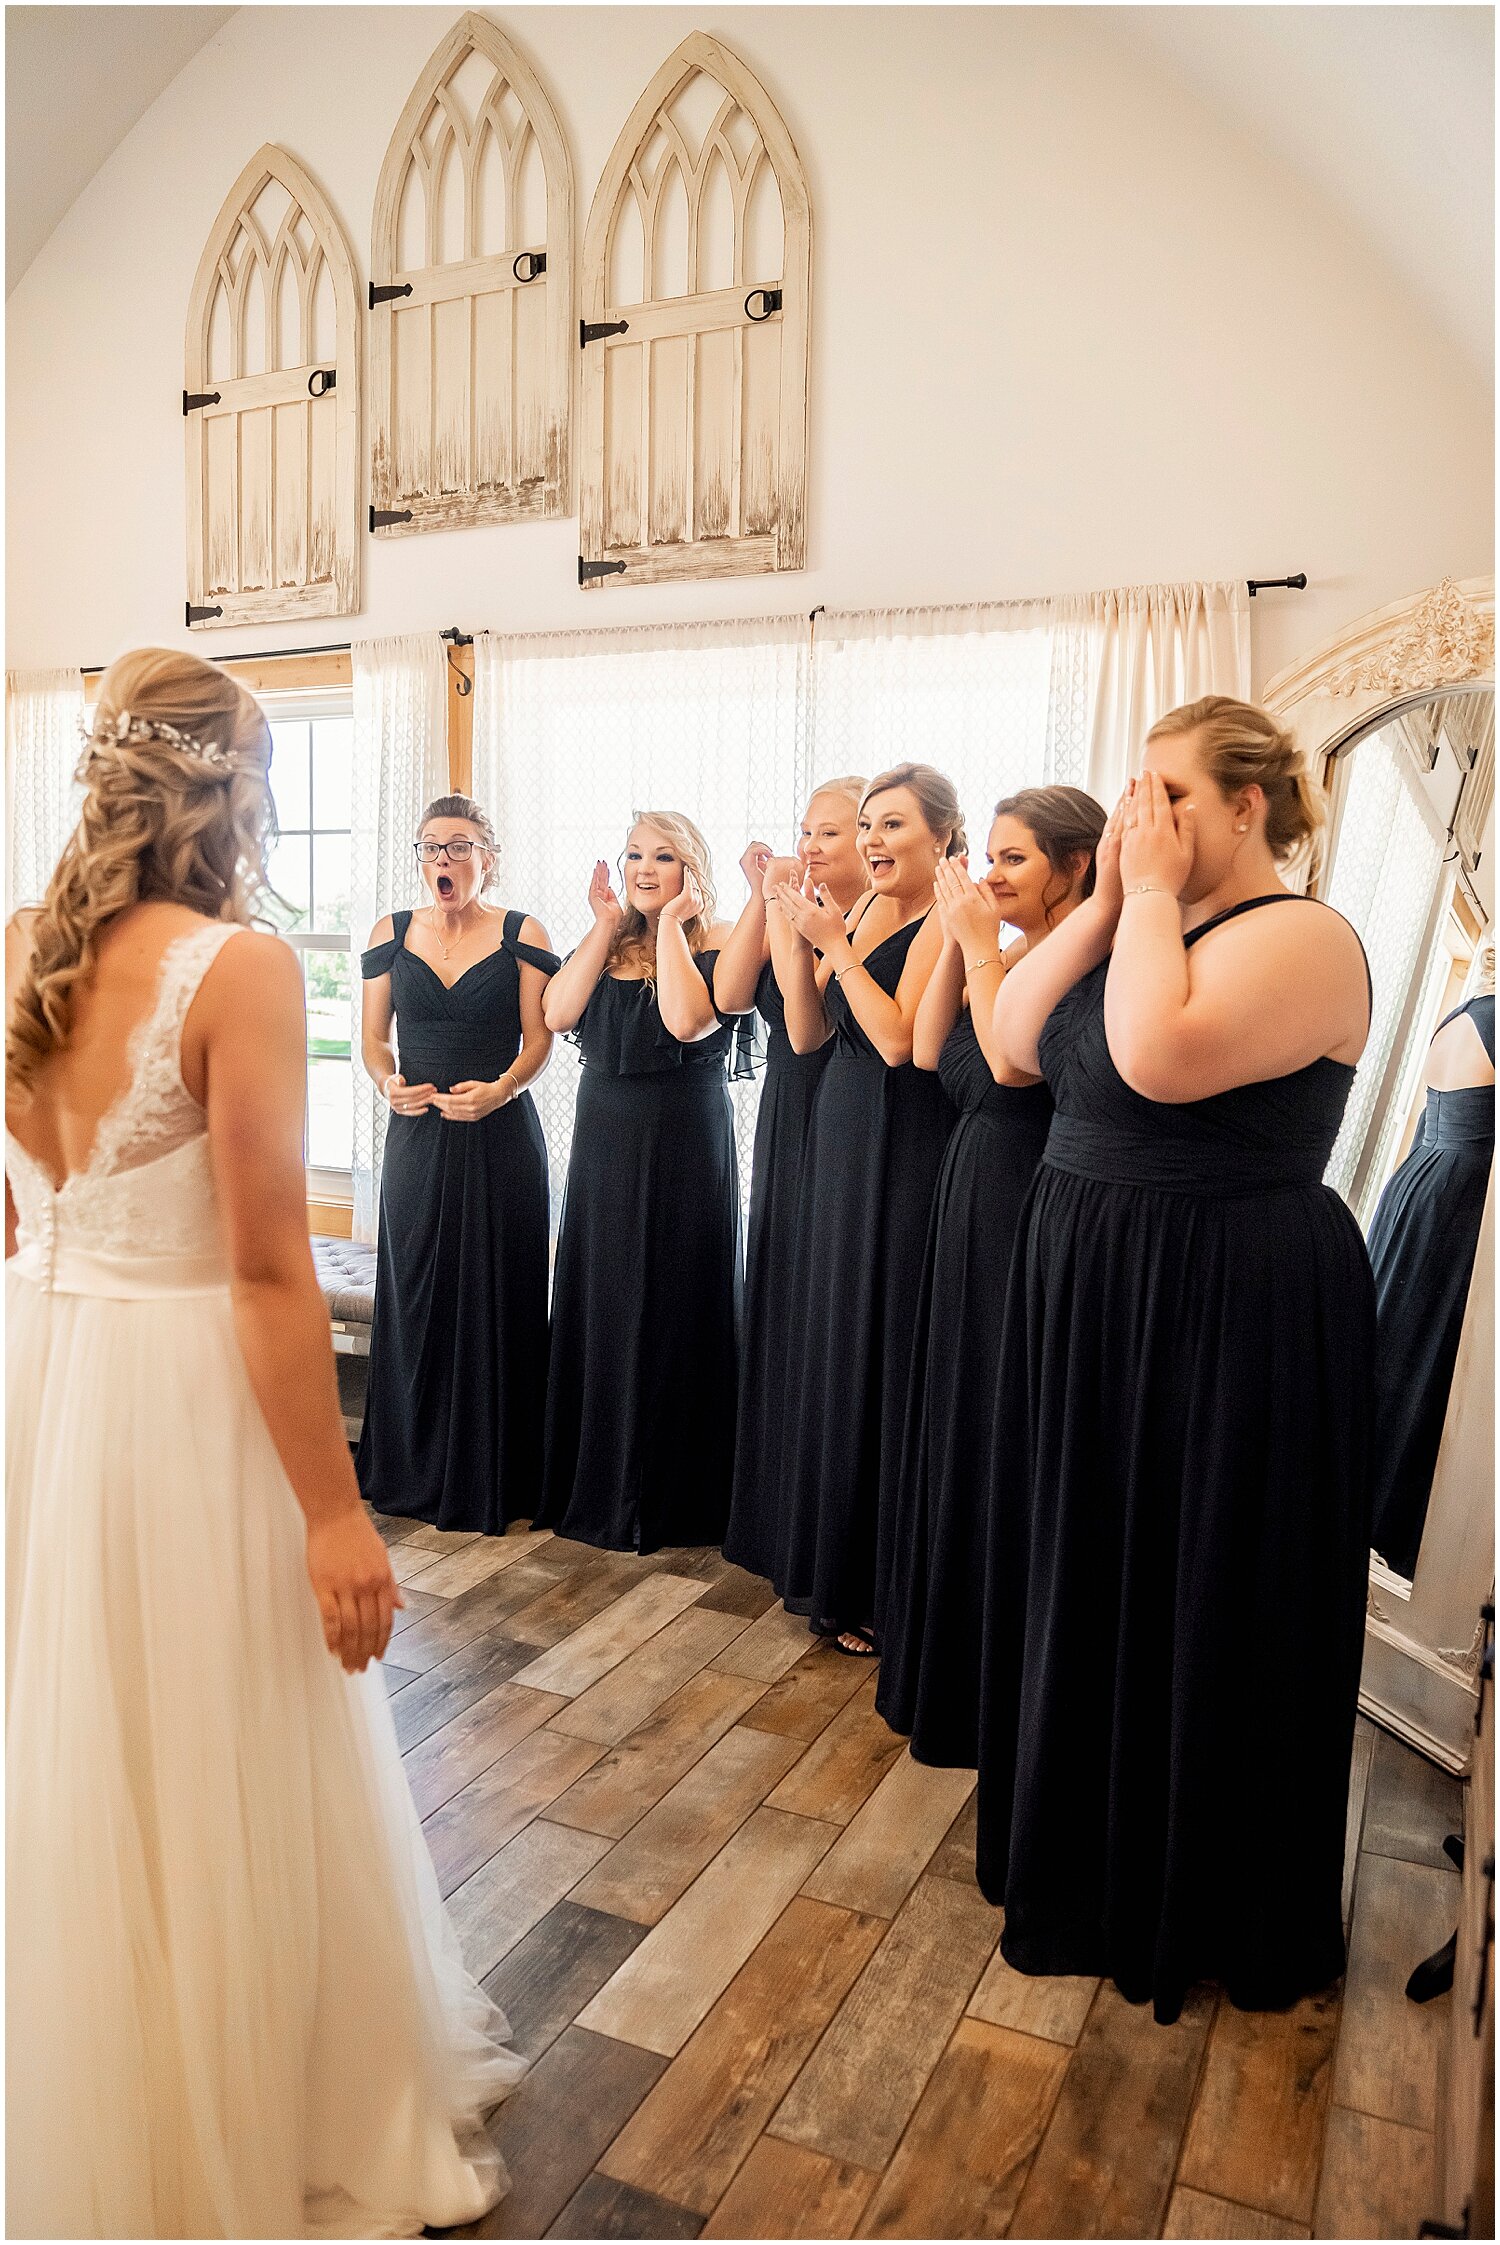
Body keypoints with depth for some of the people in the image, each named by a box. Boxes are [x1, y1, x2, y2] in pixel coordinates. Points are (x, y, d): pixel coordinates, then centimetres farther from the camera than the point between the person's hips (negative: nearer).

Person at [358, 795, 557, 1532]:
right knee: (413, 1296, 6)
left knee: (496, 1299, 1)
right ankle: (412, 1470, 22)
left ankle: (490, 1478, 14)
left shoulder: (521, 935, 0)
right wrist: (388, 1082, -9)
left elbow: (539, 1038, -3)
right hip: (417, 1134, 3)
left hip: (500, 1138, -2)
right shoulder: (391, 933, 9)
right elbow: (374, 1034, 11)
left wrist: (501, 1090, -20)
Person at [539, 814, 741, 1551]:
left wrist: (669, 924, -15)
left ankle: (669, 1497, 16)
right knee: (597, 1307, 11)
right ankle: (596, 1484, 25)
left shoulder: (718, 946, -6)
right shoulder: (608, 943, 10)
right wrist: (606, 926, -5)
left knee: (672, 1310, 2)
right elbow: (558, 1014, -7)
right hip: (605, 1140, 6)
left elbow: (687, 1021, -25)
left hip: (684, 1145, -5)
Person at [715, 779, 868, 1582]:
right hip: (787, 1138, 8)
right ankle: (776, 1521, 32)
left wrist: (788, 908, -16)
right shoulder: (796, 911, 12)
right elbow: (729, 995, -1)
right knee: (779, 1317, 15)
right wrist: (763, 897, -4)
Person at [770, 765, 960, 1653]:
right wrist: (800, 937, -3)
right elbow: (807, 1036, 8)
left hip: (905, 1155, -9)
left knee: (884, 1359, -1)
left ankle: (887, 1592, 16)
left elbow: (900, 1040, -21)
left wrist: (834, 944, -16)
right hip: (842, 1144, 9)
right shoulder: (863, 915, 11)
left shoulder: (944, 920, -13)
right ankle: (838, 1564, 33)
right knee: (834, 1351, 16)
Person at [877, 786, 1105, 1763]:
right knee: (958, 1419, 18)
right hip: (971, 1201, 9)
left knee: (1012, 1435, 2)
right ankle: (948, 1654, 36)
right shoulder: (1005, 953, 12)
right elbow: (929, 1052, 7)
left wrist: (983, 944, -16)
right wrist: (959, 939, 0)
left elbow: (1016, 1061, -24)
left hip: (1037, 1208, -9)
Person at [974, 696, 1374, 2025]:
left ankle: (1213, 1903, 30)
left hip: (1230, 1316, -9)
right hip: (1096, 1293, 9)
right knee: (1091, 1576, 20)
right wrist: (1109, 900, -3)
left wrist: (1155, 895, -19)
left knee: (1205, 1601, 6)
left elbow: (1160, 1057, -31)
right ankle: (1094, 1846, 42)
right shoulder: (1151, 925, 12)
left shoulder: (1302, 936, -15)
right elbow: (1014, 1043, 3)